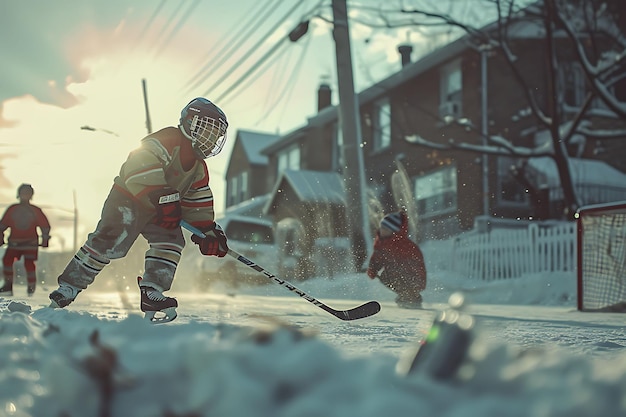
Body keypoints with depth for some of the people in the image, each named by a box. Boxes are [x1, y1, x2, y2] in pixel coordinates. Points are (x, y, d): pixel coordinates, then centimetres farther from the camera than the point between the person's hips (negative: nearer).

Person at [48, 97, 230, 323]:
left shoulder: (199, 167, 11)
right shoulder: (168, 140, -17)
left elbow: (197, 203, 16)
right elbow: (142, 163, -33)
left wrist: (208, 230, 4)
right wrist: (164, 197, -39)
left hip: (156, 210, 9)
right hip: (128, 197, -8)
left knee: (171, 242, -11)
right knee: (110, 241, -19)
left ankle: (151, 294, -9)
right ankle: (66, 290, -12)